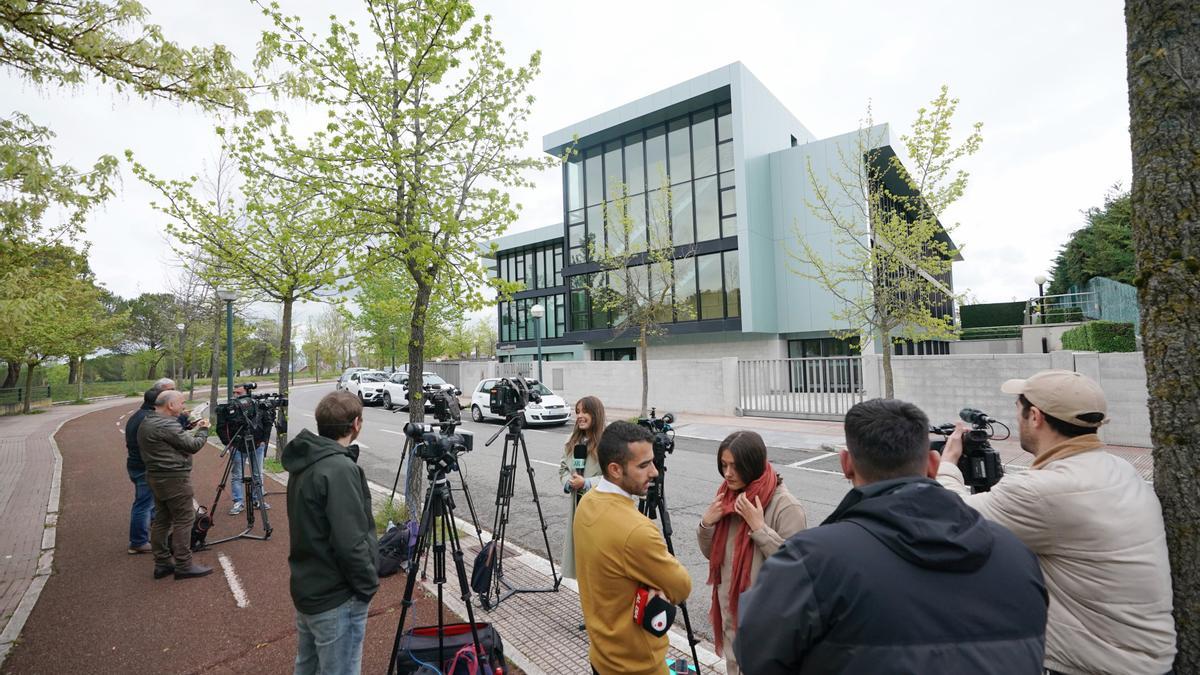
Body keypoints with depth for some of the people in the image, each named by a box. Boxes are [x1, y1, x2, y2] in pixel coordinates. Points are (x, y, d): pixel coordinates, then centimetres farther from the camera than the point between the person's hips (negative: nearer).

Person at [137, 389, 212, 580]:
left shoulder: (146, 422, 12)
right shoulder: (166, 425, -20)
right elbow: (193, 446, -15)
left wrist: (194, 429, 7)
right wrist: (203, 430, 0)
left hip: (156, 477, 10)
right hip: (174, 478, -10)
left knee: (161, 520, 14)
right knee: (183, 520, -3)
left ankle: (162, 564, 22)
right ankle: (183, 565, 1)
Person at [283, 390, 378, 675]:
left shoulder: (304, 463, 2)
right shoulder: (340, 469, -27)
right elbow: (350, 544, -29)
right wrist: (369, 585, -13)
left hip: (306, 589, 9)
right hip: (337, 600, -9)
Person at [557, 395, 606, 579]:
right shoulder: (572, 440, 8)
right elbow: (563, 467, 14)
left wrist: (586, 483, -22)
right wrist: (568, 481, -6)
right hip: (576, 503, 6)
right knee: (577, 541, 14)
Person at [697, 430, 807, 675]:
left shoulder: (785, 505, -21)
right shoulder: (727, 496, -1)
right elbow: (711, 554, 6)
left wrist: (759, 527, -28)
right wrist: (706, 523, -13)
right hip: (730, 609, 6)